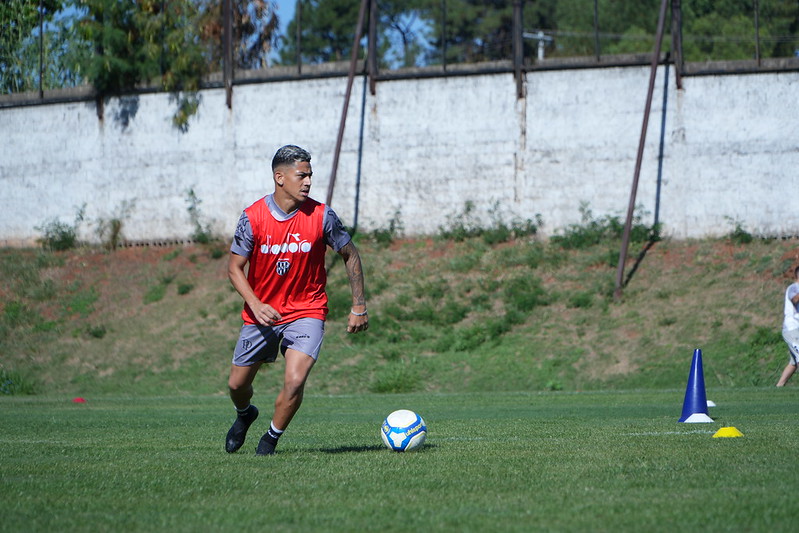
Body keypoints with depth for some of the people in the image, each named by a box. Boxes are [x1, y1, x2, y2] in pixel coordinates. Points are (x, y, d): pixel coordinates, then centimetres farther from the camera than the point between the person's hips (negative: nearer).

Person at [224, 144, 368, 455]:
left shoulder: (321, 216, -11)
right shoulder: (253, 217, -12)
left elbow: (350, 256, 3)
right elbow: (234, 268, -4)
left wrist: (359, 307, 1)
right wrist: (256, 305, -20)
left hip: (306, 312, -1)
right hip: (261, 313, 1)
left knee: (295, 381, -21)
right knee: (237, 384, 10)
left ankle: (272, 438, 6)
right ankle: (245, 415, 48)